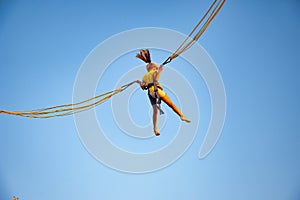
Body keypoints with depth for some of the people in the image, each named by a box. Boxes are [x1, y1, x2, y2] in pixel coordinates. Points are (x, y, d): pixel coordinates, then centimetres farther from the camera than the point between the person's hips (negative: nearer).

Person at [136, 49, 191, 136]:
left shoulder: (144, 77, 24)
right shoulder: (154, 72, 12)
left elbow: (143, 87, 12)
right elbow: (156, 79, -10)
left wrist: (139, 82, 29)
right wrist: (159, 71, -1)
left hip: (150, 93, 5)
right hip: (156, 89, -5)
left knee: (155, 110, -3)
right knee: (171, 104, 0)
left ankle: (155, 129, -15)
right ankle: (182, 116, -6)